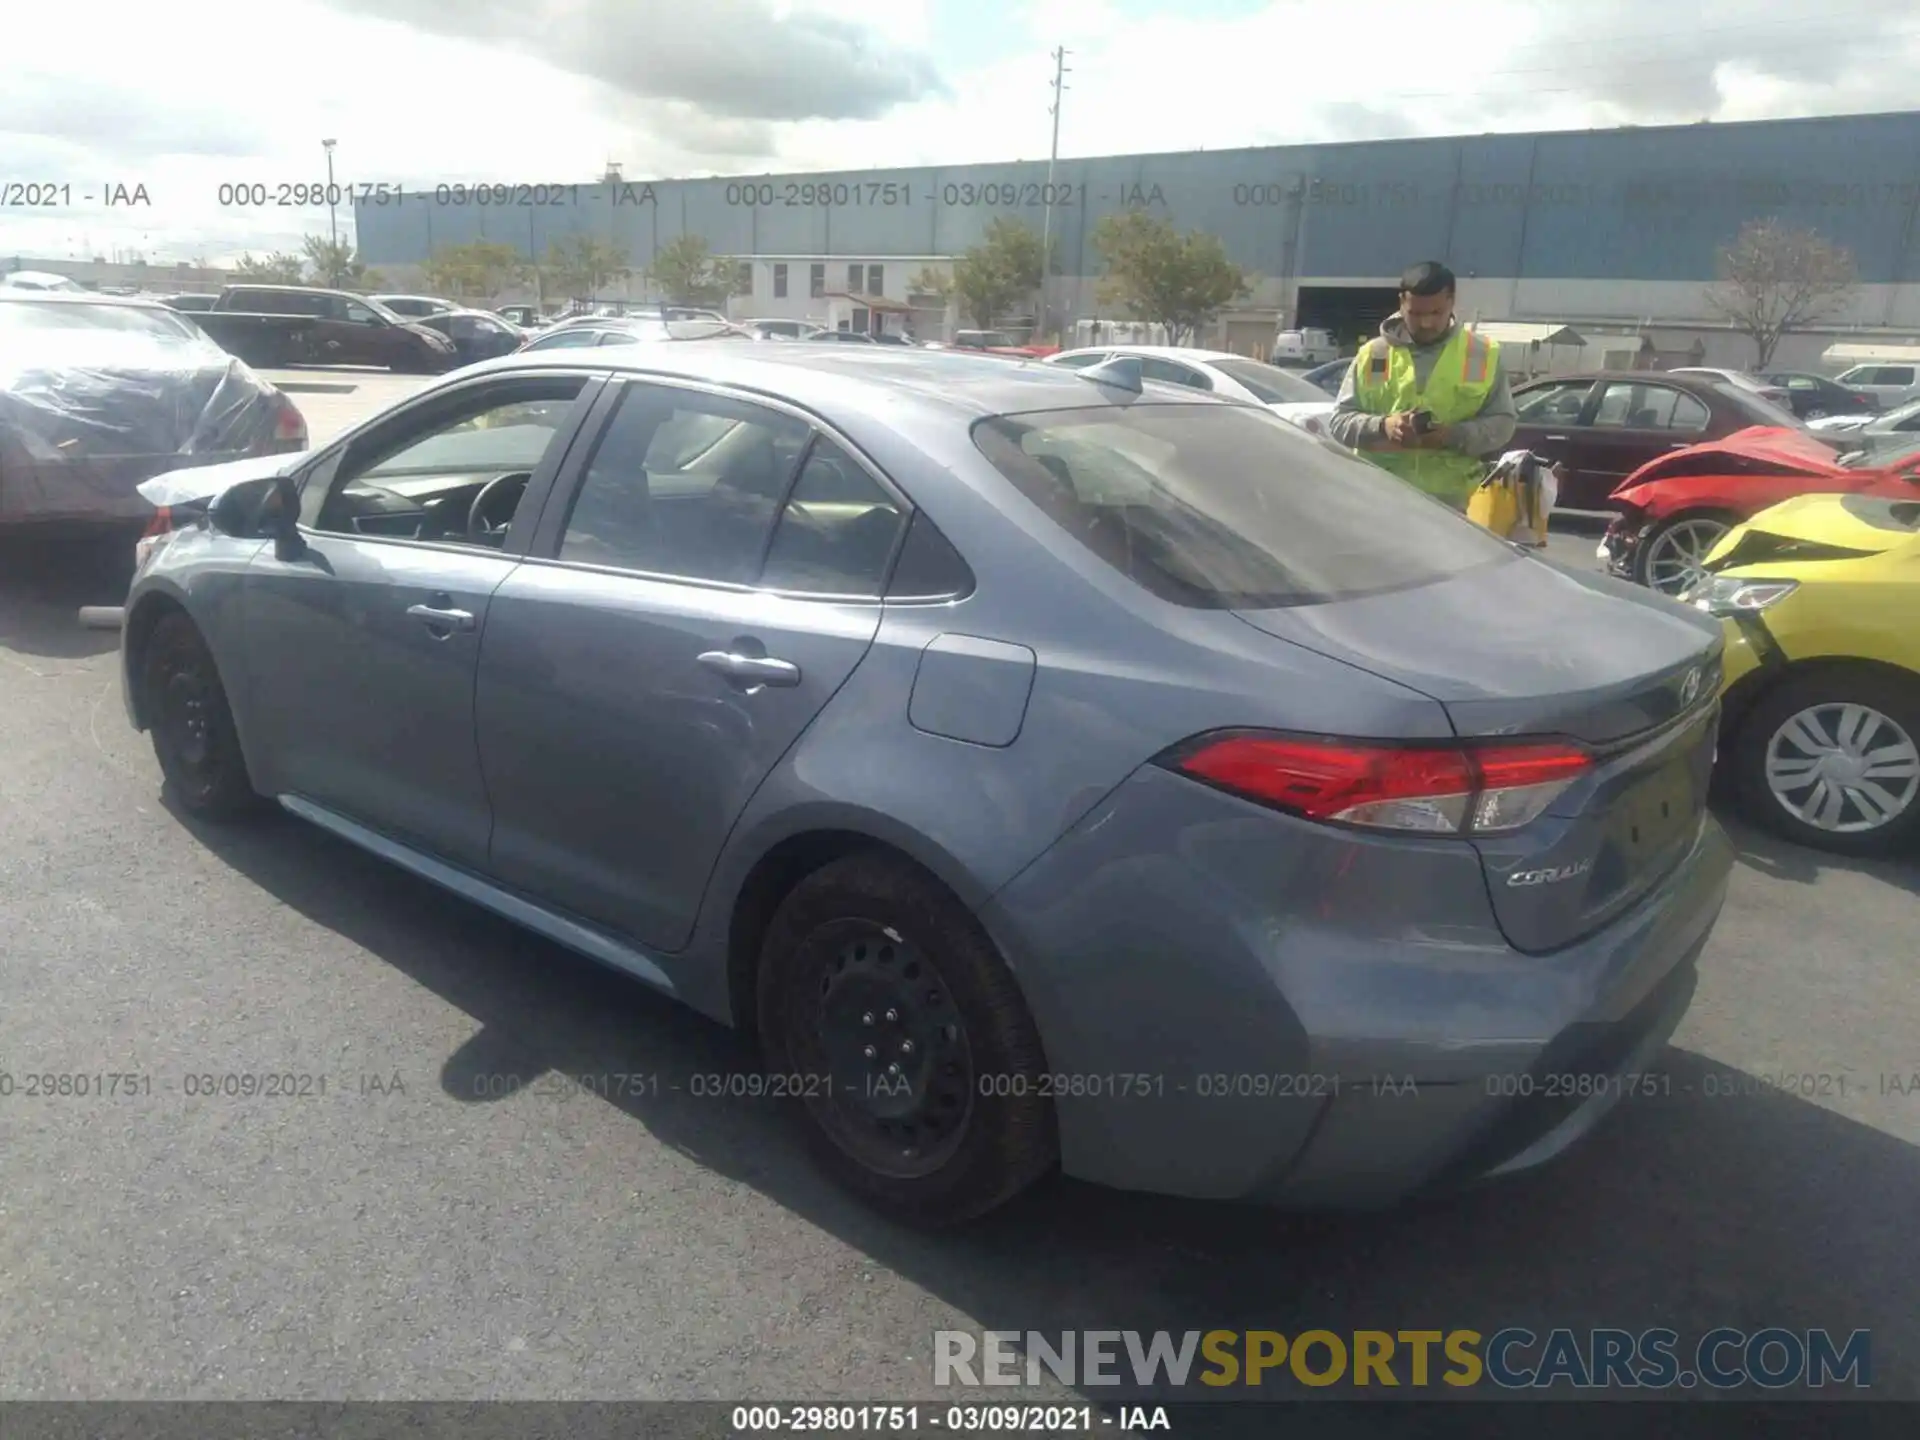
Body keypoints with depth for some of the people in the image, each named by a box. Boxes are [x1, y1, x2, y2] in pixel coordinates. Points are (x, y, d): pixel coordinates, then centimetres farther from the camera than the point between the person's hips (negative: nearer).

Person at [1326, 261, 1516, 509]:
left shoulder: (1483, 355, 6)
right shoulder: (1373, 354, 6)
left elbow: (1502, 422, 6)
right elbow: (1338, 420, 4)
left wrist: (1455, 436, -15)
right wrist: (1381, 426, -17)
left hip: (1452, 503, 0)